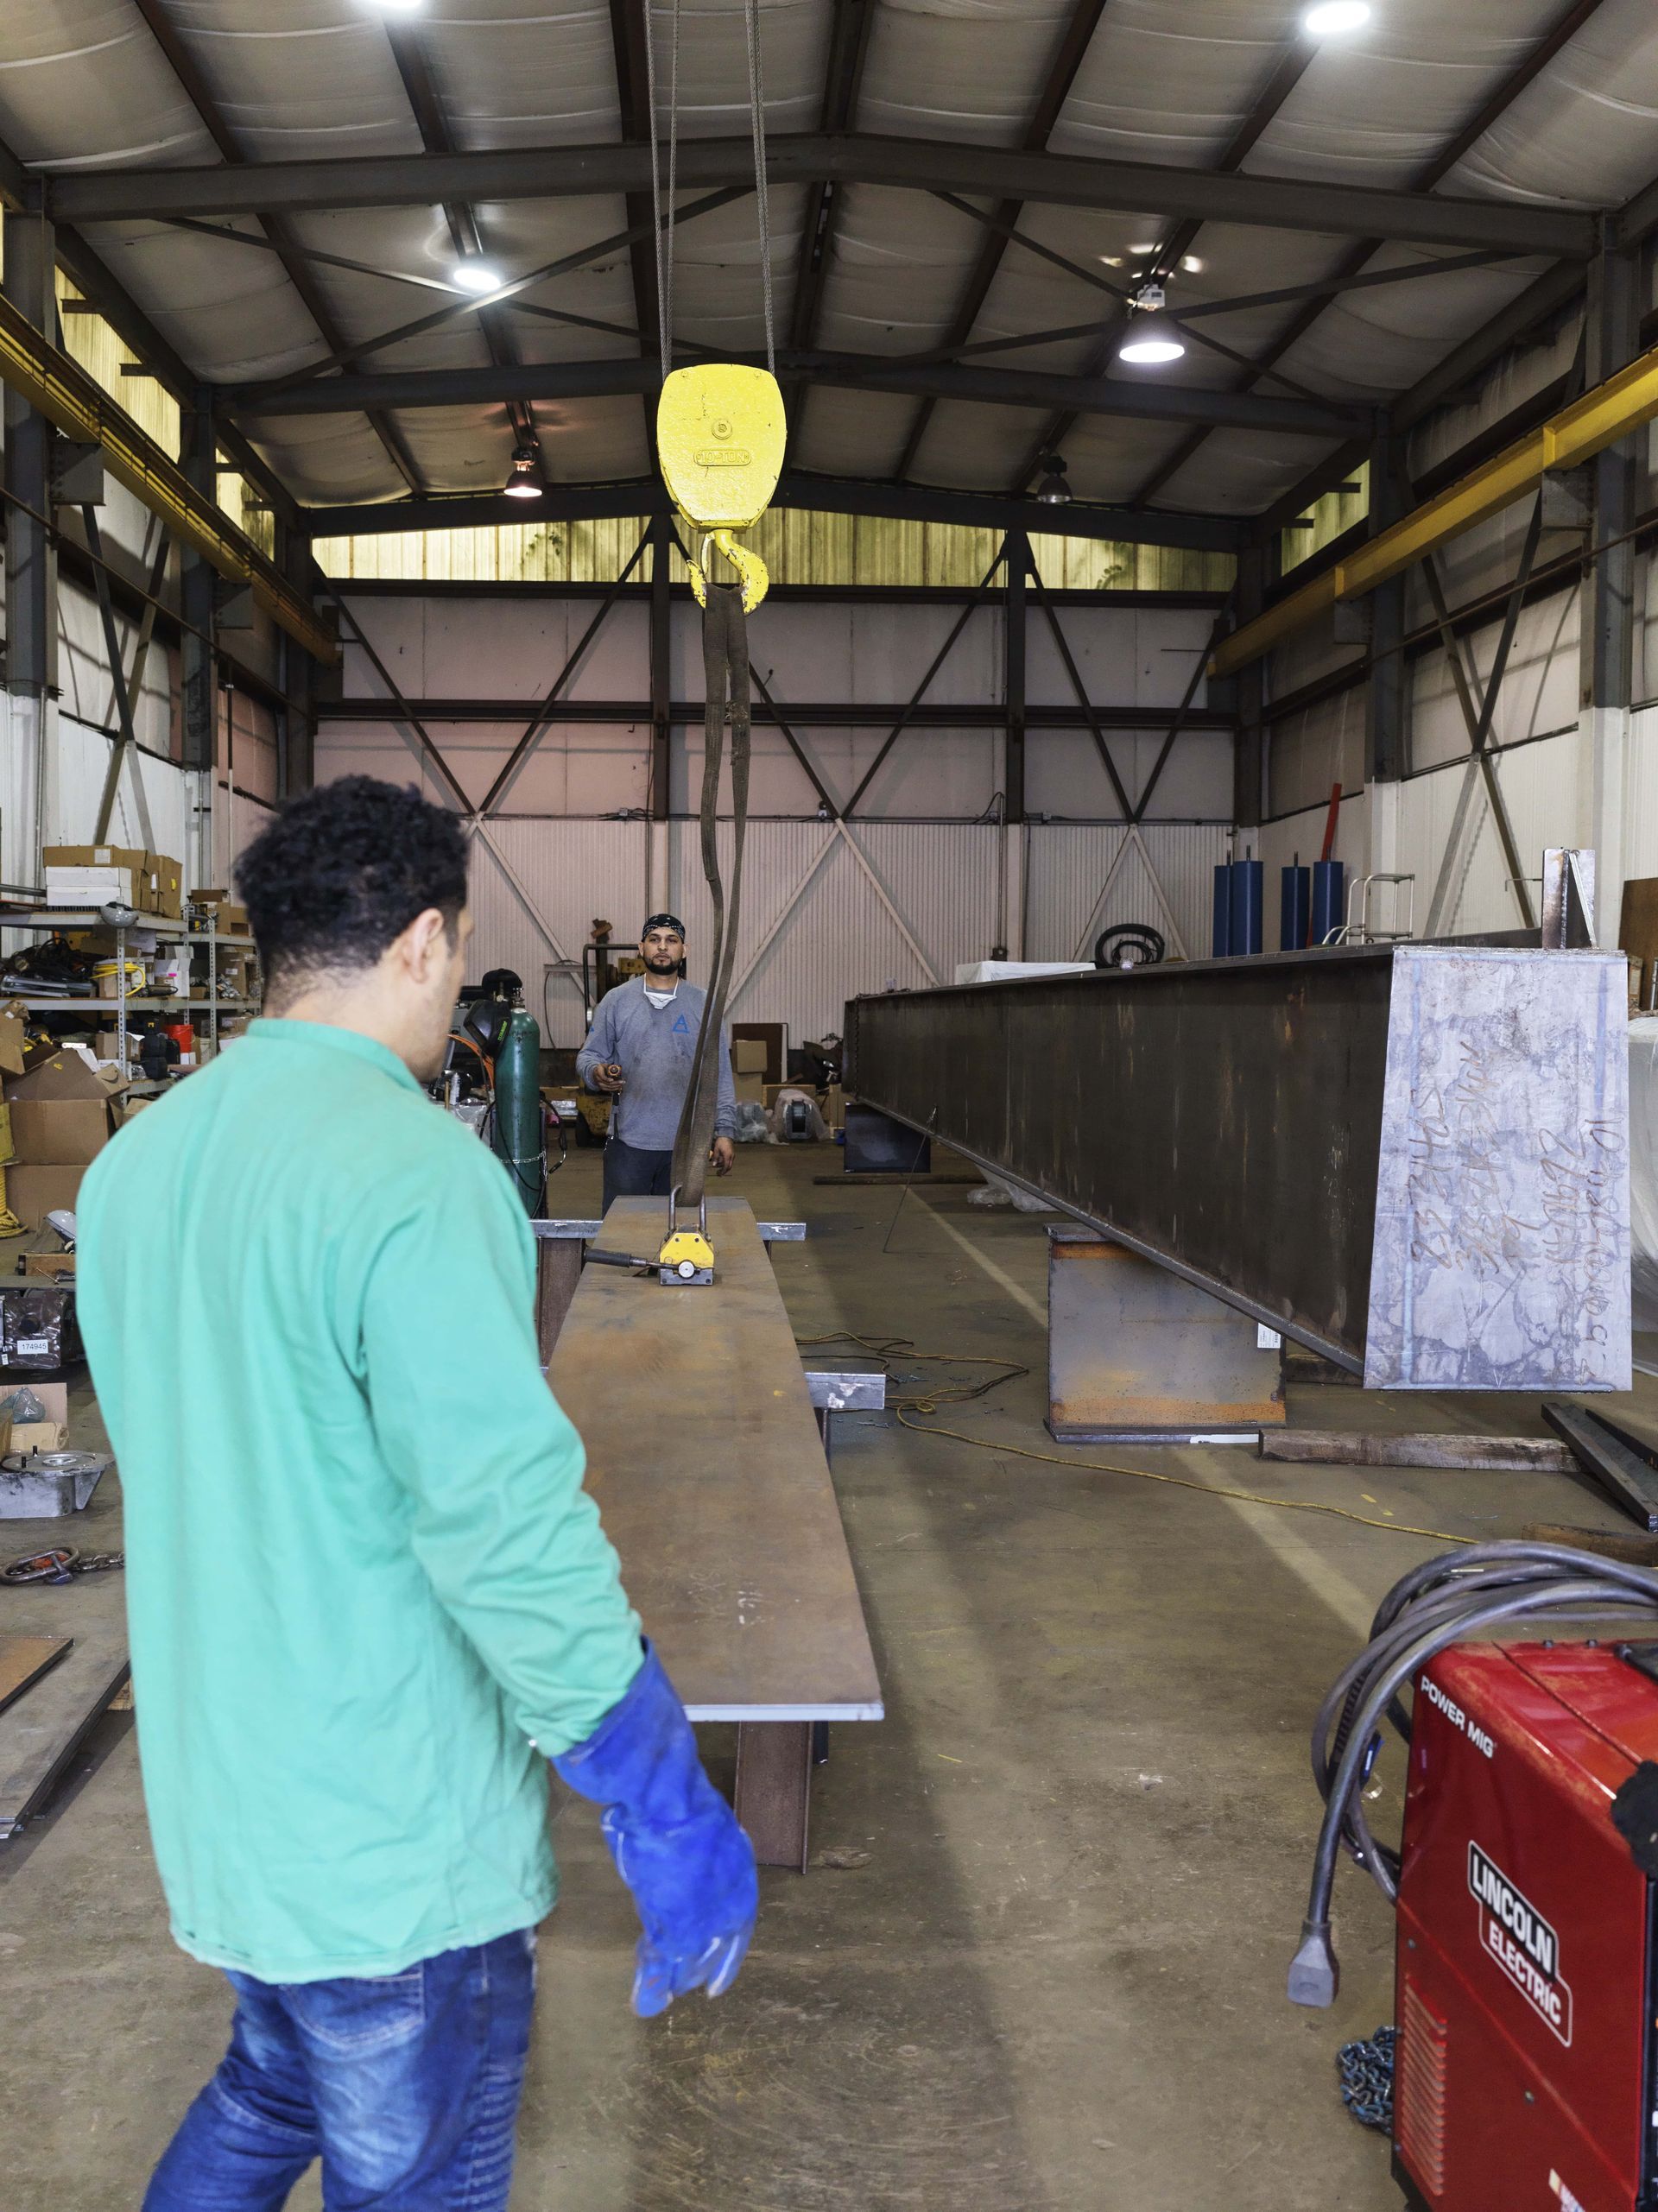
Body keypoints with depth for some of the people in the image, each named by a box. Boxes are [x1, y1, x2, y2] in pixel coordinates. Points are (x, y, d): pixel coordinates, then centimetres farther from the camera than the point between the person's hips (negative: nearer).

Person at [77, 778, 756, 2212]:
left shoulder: (139, 1157, 2)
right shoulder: (413, 1171, -25)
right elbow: (510, 1524, -30)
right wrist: (666, 1808, -22)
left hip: (217, 1805, 8)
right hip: (392, 1845, -7)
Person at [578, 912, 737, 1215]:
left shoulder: (703, 1004, 5)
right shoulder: (616, 1000, 5)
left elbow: (720, 1074, 5)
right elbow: (588, 1055, 6)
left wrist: (725, 1131, -1)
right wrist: (596, 1072, -19)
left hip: (686, 1145, 0)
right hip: (628, 1143, 0)